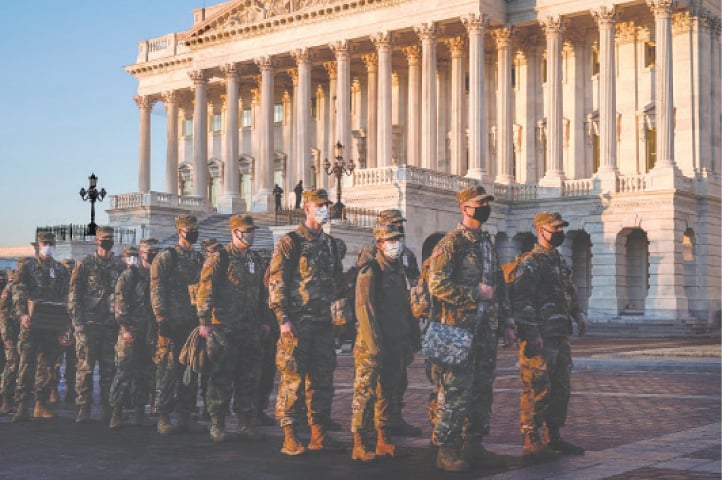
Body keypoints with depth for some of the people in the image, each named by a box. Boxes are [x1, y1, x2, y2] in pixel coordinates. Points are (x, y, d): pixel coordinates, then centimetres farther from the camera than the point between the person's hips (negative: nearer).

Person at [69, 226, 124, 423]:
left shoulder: (119, 266, 12)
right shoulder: (84, 265, 2)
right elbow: (74, 294, -1)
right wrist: (77, 321, -8)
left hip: (111, 325, 3)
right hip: (88, 324, -3)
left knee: (109, 368, 4)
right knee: (85, 368, -3)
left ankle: (108, 408, 9)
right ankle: (83, 409, 2)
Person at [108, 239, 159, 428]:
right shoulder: (128, 276, -2)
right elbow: (120, 304, -8)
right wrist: (125, 328, -15)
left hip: (150, 333, 5)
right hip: (131, 332, -5)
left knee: (145, 373, 7)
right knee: (125, 372, -6)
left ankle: (140, 412, 15)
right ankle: (117, 412, 0)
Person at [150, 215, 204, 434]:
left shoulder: (199, 259, 16)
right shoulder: (166, 257, -2)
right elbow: (156, 290, -7)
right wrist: (161, 318, -15)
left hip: (193, 323, 6)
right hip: (172, 323, -6)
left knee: (191, 371, 7)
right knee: (168, 369, -5)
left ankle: (185, 416, 14)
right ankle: (163, 417, 1)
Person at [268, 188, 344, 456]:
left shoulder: (330, 243, 15)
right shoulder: (290, 242, -5)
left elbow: (337, 278, 25)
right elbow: (276, 282, -10)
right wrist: (283, 319, -15)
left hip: (323, 322, 6)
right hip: (297, 322, -6)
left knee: (323, 378, 8)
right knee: (293, 378, -5)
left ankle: (318, 434, 16)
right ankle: (289, 437, 1)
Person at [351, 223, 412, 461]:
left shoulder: (399, 270, 15)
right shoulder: (370, 270, -11)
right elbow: (364, 308, -16)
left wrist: (407, 338, 15)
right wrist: (374, 344, -20)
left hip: (395, 344, 8)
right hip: (372, 344, -8)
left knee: (387, 392, 12)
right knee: (365, 393, -6)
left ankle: (383, 441, 20)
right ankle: (359, 445, -2)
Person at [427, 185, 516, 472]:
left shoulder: (487, 244, 18)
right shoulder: (451, 243, -7)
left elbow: (500, 287, 23)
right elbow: (437, 285, -17)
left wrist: (506, 323, 18)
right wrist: (475, 294, -14)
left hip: (486, 330, 8)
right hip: (459, 329, -8)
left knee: (483, 388, 11)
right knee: (456, 390, -8)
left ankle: (473, 443, 21)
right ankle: (447, 450, -1)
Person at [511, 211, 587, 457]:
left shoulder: (559, 261, 18)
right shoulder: (530, 263, -11)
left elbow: (568, 292, 31)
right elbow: (521, 300, -18)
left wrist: (578, 313, 16)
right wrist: (531, 334, -23)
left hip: (560, 336, 9)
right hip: (540, 338, -9)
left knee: (561, 388, 13)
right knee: (537, 390, -5)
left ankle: (554, 437, 22)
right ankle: (532, 441, 1)